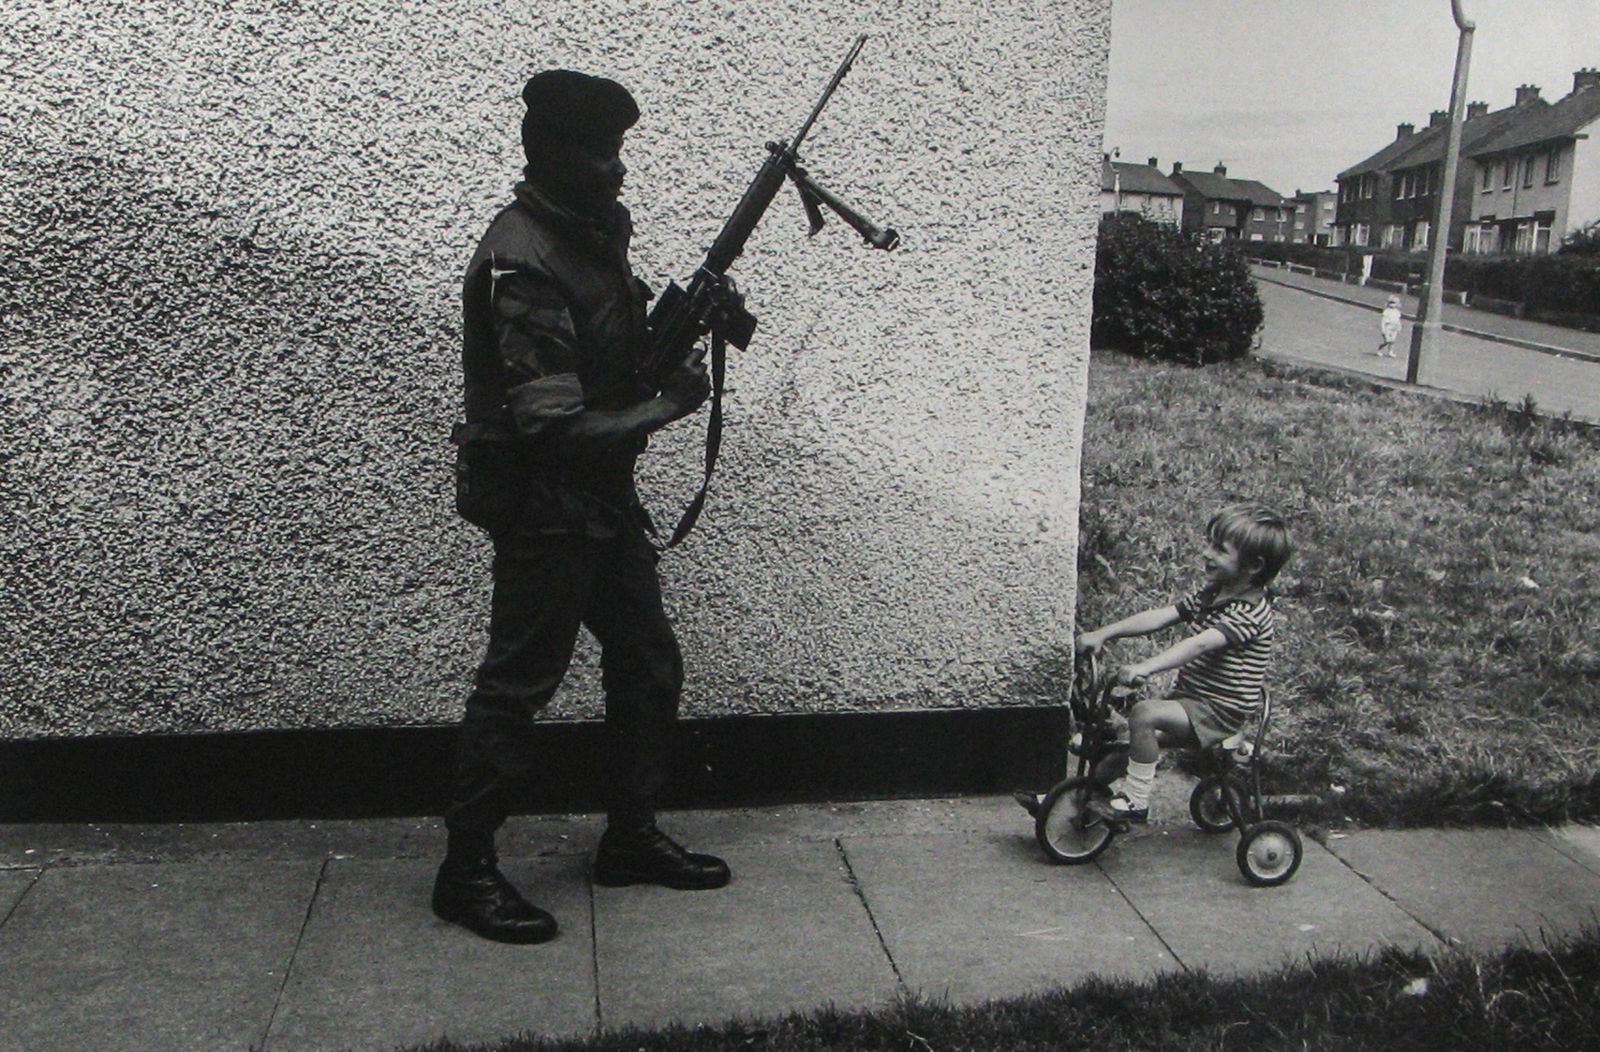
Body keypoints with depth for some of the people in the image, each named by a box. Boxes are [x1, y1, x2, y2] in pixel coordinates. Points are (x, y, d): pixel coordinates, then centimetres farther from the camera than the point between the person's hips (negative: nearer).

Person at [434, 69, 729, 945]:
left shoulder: (593, 231, 8)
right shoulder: (521, 266, -21)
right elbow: (558, 427, -25)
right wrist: (669, 404, -15)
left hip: (603, 496, 9)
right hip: (542, 505, -9)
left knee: (647, 665, 15)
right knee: (516, 685, 0)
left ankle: (632, 838, 30)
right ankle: (465, 872, 14)